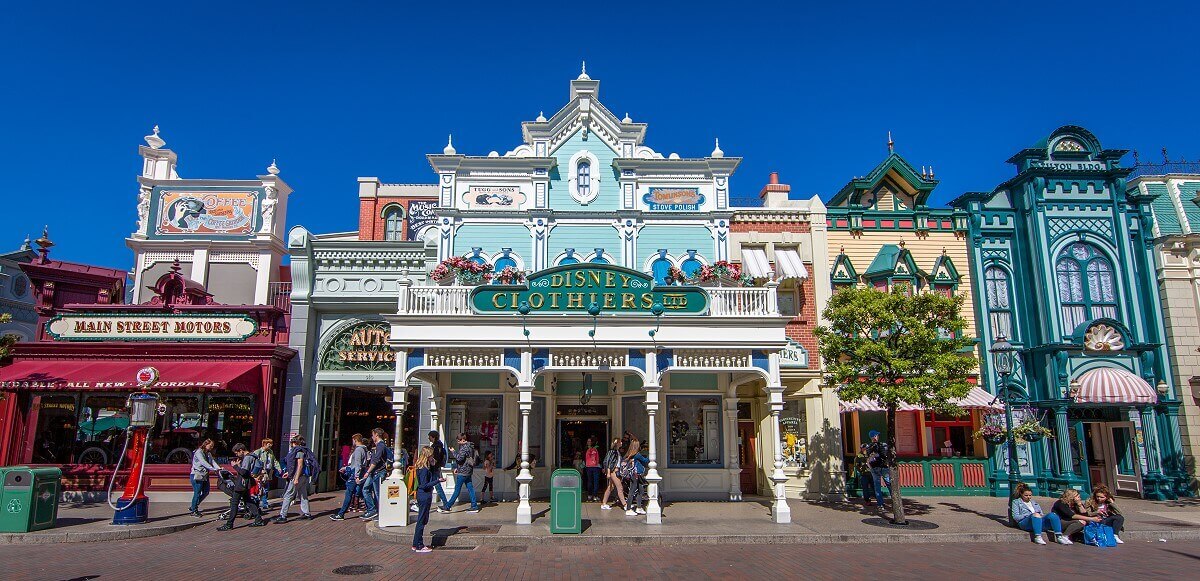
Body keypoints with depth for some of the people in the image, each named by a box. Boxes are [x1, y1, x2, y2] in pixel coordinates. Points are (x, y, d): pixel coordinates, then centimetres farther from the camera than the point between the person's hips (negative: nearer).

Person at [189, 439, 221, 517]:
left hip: (204, 476, 9)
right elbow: (204, 463, -23)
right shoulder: (198, 452, -12)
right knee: (197, 493, -4)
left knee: (205, 492, 10)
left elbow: (213, 461, 2)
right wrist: (213, 469, -31)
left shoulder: (209, 453, 14)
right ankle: (193, 510, 9)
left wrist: (219, 468, -17)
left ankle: (193, 507, 25)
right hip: (197, 475, -9)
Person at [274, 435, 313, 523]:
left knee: (288, 496, -4)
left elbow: (300, 465, -19)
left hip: (299, 476, -10)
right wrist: (289, 473, 24)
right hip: (304, 476, 10)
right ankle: (306, 514, 18)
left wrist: (296, 478, -21)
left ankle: (283, 516, -3)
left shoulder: (299, 451, -13)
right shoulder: (302, 450, 15)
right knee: (303, 495, 14)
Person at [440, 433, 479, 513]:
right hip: (468, 471, 9)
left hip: (463, 472, -9)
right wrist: (457, 468, 22)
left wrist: (453, 451, -11)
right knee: (470, 489, 9)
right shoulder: (470, 446, 14)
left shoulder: (465, 447, -17)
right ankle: (474, 506, 10)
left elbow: (459, 458, -25)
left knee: (457, 490, -3)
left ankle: (447, 507, 3)